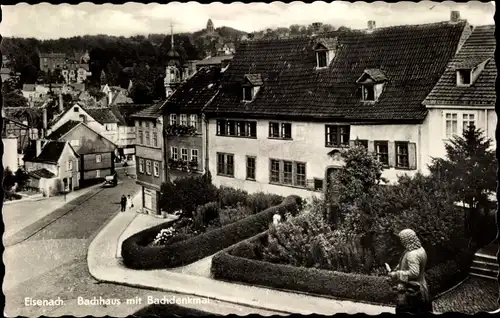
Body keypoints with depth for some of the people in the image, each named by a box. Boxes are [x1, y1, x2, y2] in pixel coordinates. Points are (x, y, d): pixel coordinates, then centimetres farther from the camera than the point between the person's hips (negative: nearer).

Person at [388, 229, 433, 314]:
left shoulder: (412, 255, -25)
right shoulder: (420, 249, 6)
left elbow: (413, 273, -29)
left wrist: (396, 274, -21)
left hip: (411, 291, -10)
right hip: (420, 287, 10)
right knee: (422, 311, 17)